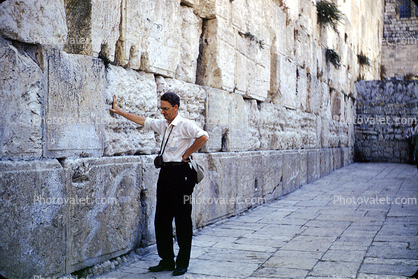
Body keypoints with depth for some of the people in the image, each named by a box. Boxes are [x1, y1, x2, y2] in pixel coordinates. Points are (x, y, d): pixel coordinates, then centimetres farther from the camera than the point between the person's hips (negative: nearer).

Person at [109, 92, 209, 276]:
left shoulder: (185, 125, -9)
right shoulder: (162, 125, 14)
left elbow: (203, 137, -23)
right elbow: (141, 121, 23)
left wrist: (187, 154, -15)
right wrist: (118, 111, 25)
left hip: (181, 173, -8)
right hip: (166, 172, 8)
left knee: (182, 220, -1)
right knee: (161, 219, 10)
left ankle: (182, 264, 10)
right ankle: (166, 261, 20)